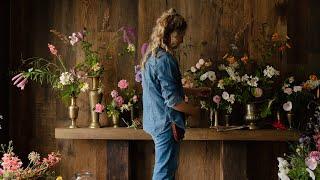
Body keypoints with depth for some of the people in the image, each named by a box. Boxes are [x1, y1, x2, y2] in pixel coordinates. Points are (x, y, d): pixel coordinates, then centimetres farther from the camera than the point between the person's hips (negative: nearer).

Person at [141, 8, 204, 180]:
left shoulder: (151, 56, 11)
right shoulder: (164, 59, -20)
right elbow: (172, 100, -22)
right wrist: (194, 111, -6)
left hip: (156, 121, 10)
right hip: (166, 123, -10)